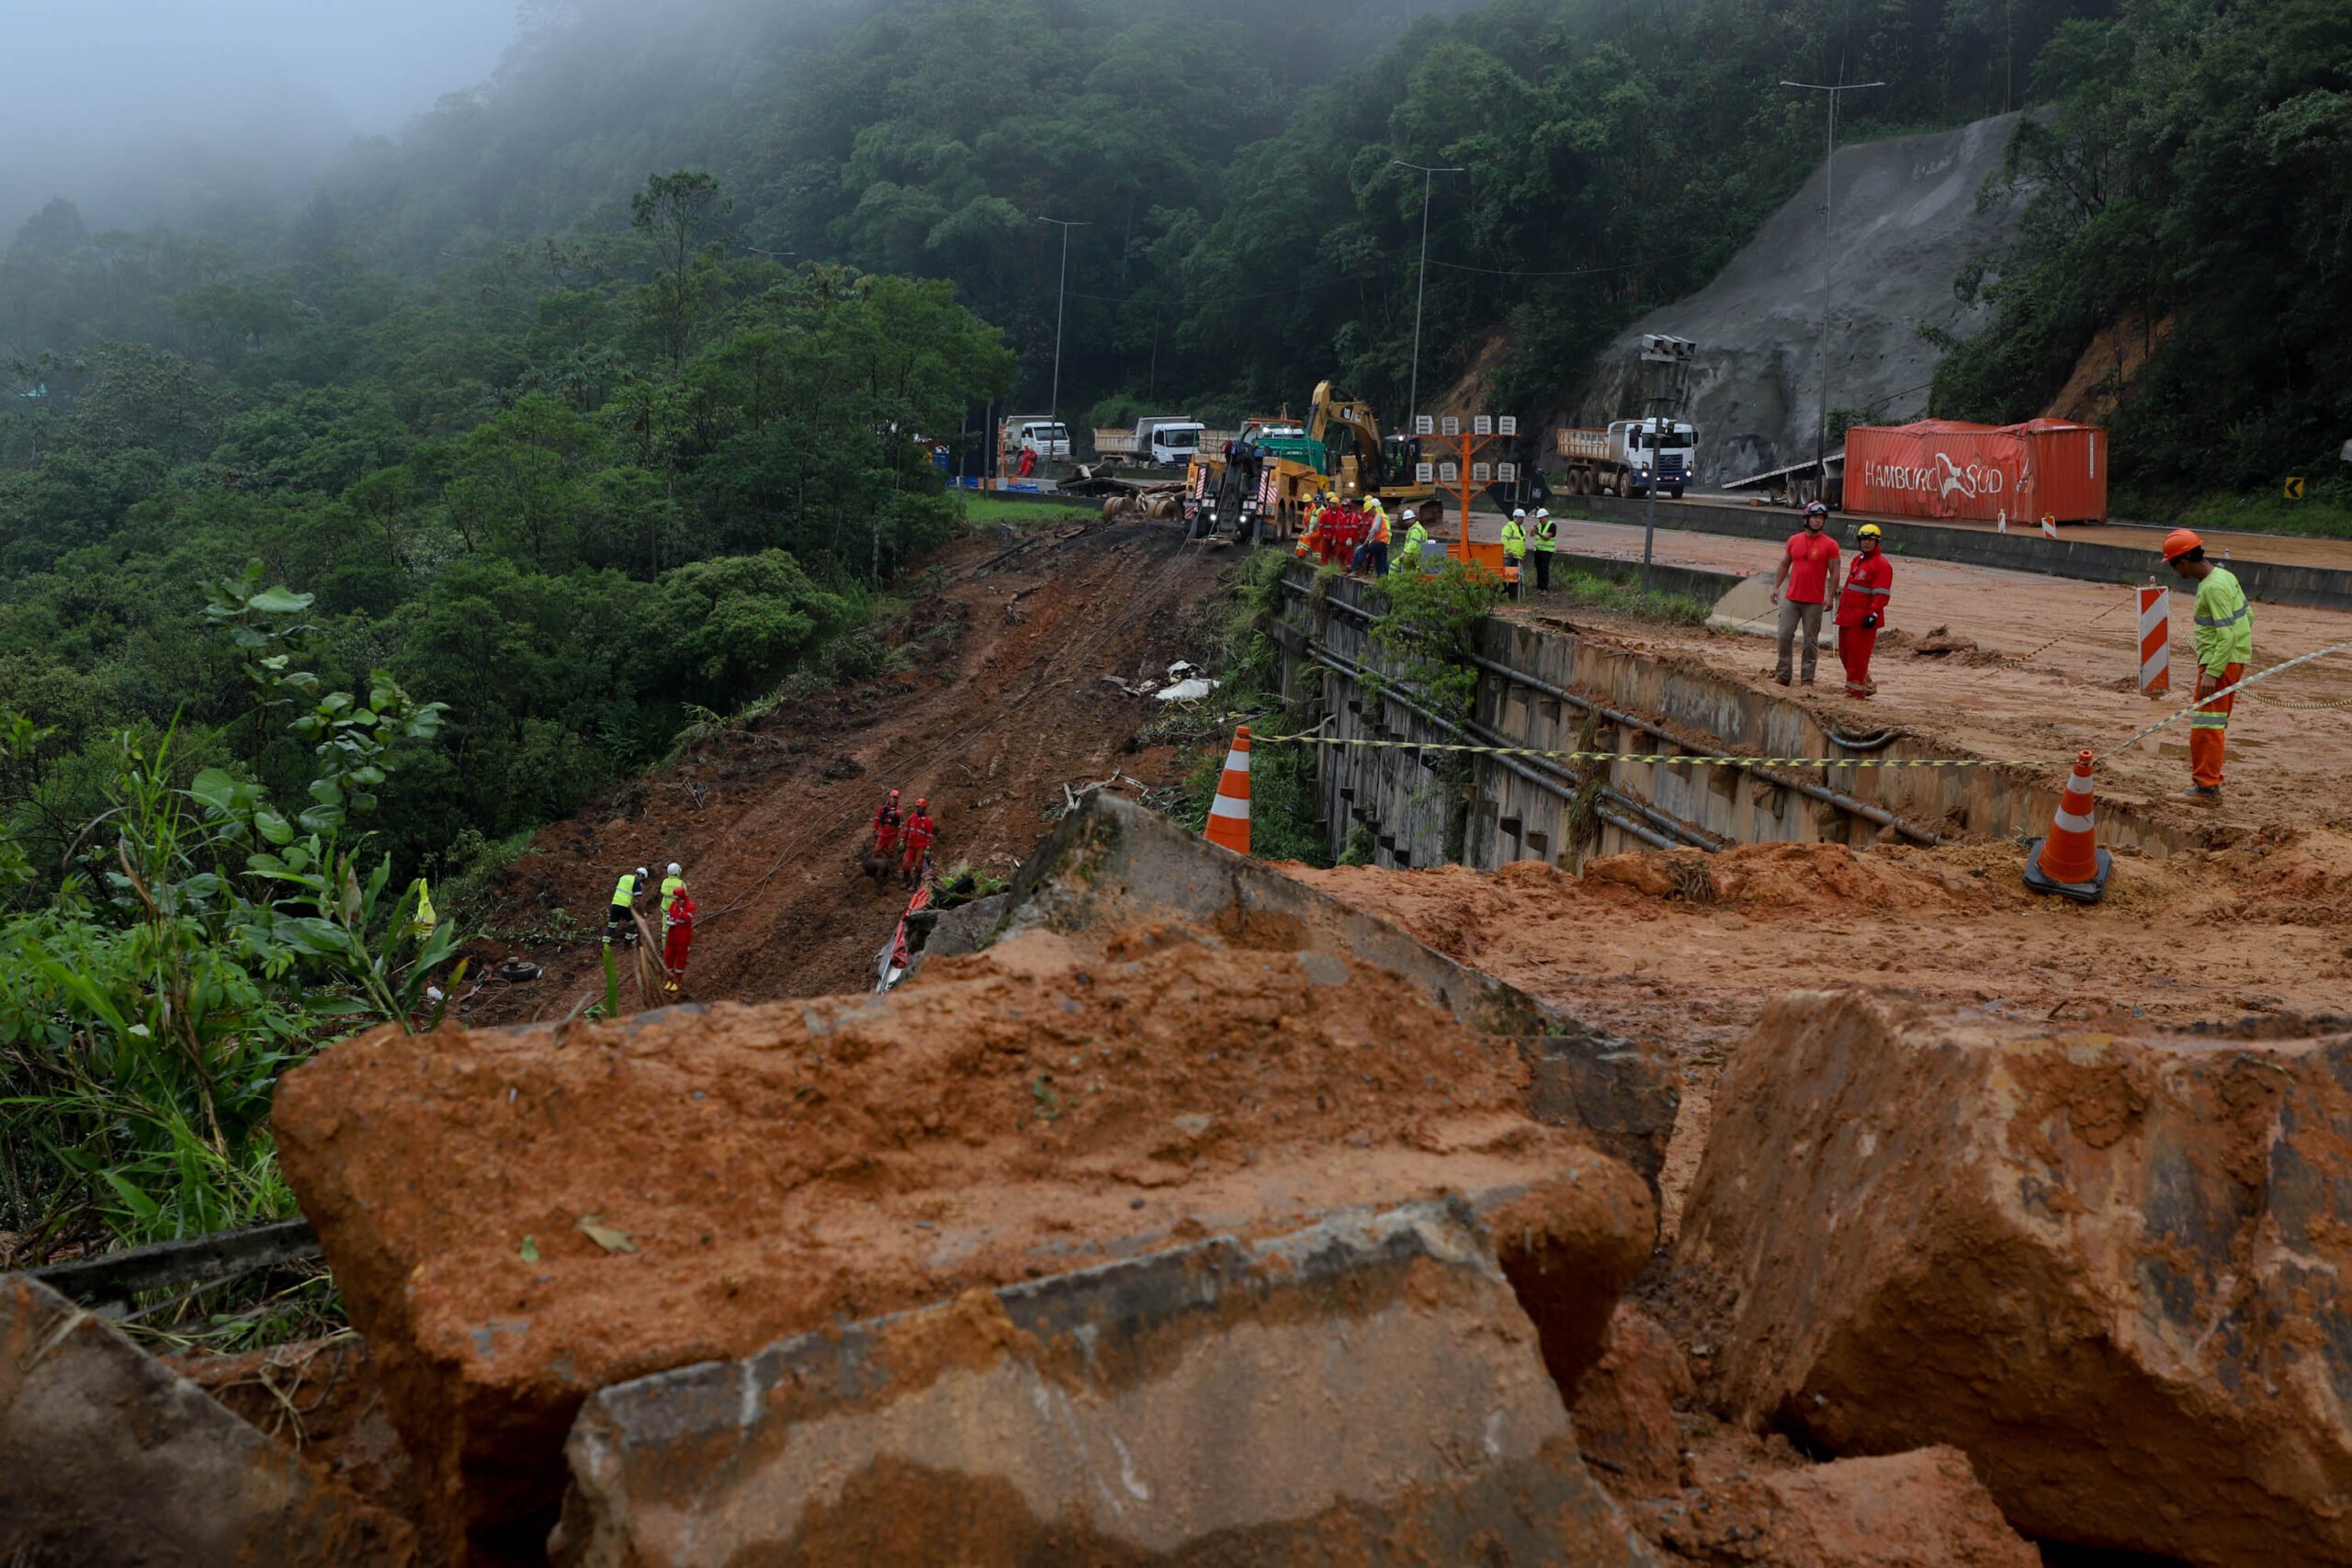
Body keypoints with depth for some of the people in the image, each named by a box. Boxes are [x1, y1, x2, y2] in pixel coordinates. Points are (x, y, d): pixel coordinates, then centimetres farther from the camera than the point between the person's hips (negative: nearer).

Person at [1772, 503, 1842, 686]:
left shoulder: (1830, 545, -3)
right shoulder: (1794, 540, 8)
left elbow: (1834, 573, -3)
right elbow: (1784, 565, 15)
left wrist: (1830, 596, -11)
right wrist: (1776, 587, 8)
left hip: (1814, 602, -3)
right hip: (1791, 599, 3)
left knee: (1811, 640, 1)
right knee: (1785, 636, 2)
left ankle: (1808, 679, 6)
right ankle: (1782, 675, 11)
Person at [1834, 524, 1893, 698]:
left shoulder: (1882, 564, -10)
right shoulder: (1857, 560, 19)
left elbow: (1881, 594, -17)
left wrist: (1873, 614, -23)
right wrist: (1842, 609, 26)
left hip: (1864, 618, -10)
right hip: (1848, 615, 10)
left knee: (1858, 654, -6)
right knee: (1844, 651, 14)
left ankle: (1855, 688, 3)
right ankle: (1867, 685, 24)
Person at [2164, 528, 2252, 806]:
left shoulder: (2213, 588, -21)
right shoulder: (2225, 576, 10)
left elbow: (2226, 633, -24)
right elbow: (2248, 614, 17)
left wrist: (2212, 673, -25)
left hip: (2221, 661, -10)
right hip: (2235, 658, 10)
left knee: (2206, 725, -8)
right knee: (2215, 724, 17)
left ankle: (2207, 788, -7)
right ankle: (2209, 780, 25)